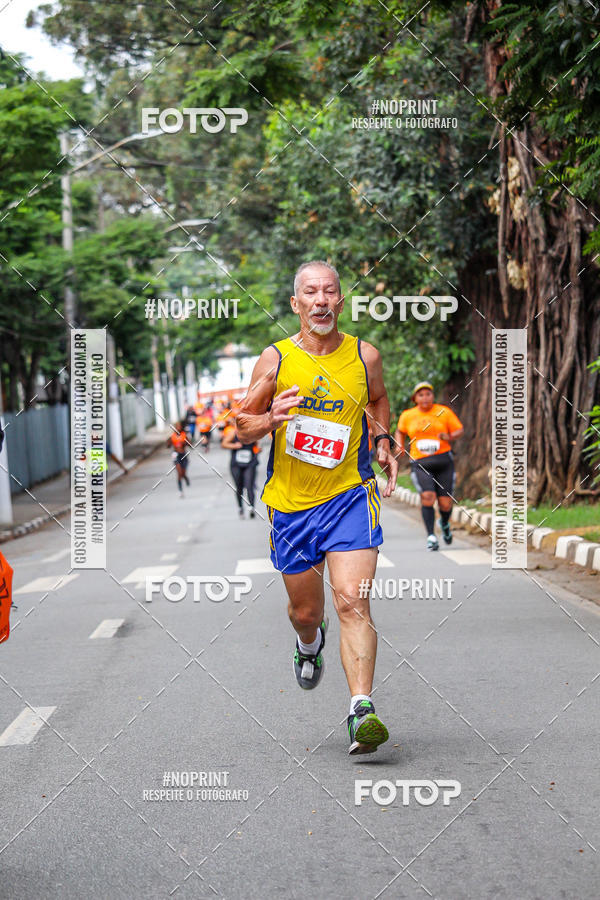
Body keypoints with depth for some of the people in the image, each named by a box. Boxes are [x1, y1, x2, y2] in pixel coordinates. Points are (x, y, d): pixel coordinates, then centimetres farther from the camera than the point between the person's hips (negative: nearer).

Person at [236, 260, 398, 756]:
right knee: (305, 610, 15)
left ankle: (361, 710, -23)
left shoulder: (365, 356, 0)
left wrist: (384, 442, 7)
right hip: (290, 503, 1)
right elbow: (242, 427, 2)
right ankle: (310, 643, 52)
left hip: (350, 496, -1)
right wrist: (271, 419, -19)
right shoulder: (275, 359, -3)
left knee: (352, 602, -18)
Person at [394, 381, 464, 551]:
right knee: (427, 496, -23)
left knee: (445, 503, 0)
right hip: (420, 463, 0)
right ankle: (431, 537, -16)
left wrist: (449, 437, -15)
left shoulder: (444, 412, 2)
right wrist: (400, 446, 7)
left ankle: (444, 523, 36)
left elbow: (459, 430, 6)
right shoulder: (407, 416, 8)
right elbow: (400, 431, 25)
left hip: (443, 461, 0)